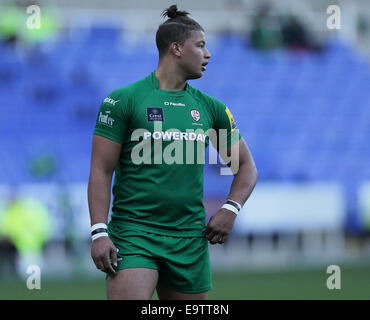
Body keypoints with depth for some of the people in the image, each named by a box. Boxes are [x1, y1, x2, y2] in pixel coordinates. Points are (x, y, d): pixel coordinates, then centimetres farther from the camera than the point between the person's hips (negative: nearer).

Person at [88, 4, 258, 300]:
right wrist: (99, 232, -13)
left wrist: (231, 209, 3)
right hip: (133, 234, -5)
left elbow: (246, 166, 21)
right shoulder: (123, 100, -3)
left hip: (190, 241, 5)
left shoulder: (210, 108, 11)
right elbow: (101, 171, -4)